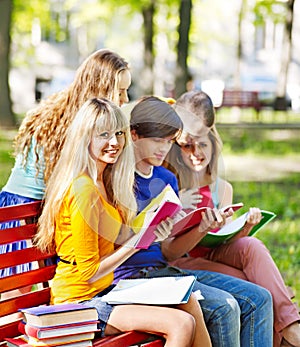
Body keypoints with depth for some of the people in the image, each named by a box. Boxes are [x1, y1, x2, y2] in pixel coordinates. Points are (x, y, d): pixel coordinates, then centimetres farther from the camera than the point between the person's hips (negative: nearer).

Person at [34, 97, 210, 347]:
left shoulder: (103, 181, 10)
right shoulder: (84, 190, -20)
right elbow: (89, 272, -18)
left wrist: (150, 230, -4)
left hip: (104, 290, 9)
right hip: (80, 302, -9)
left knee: (188, 301, 0)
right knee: (182, 324, -16)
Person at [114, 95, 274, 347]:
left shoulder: (167, 179, 14)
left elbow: (168, 252, 10)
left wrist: (200, 230, -8)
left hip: (165, 269, 8)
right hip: (132, 275, -8)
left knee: (258, 299, -3)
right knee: (224, 306, -25)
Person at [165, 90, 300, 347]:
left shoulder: (223, 188, 13)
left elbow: (225, 243, 15)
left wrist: (243, 228, -5)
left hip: (212, 256, 4)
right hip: (175, 262, -4)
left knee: (251, 246, -29)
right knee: (251, 284, -28)